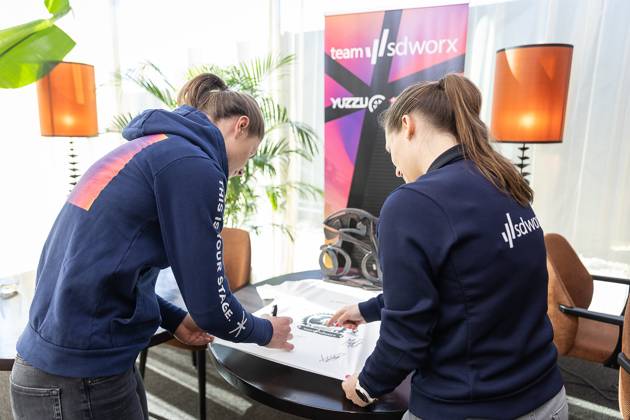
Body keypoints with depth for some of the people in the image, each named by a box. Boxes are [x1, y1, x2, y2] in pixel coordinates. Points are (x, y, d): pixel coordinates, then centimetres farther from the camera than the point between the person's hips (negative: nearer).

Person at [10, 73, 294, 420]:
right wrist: (265, 333, 4)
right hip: (83, 379, -9)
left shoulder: (148, 148, 10)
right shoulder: (194, 166, -17)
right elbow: (209, 301, -15)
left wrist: (174, 320, 14)